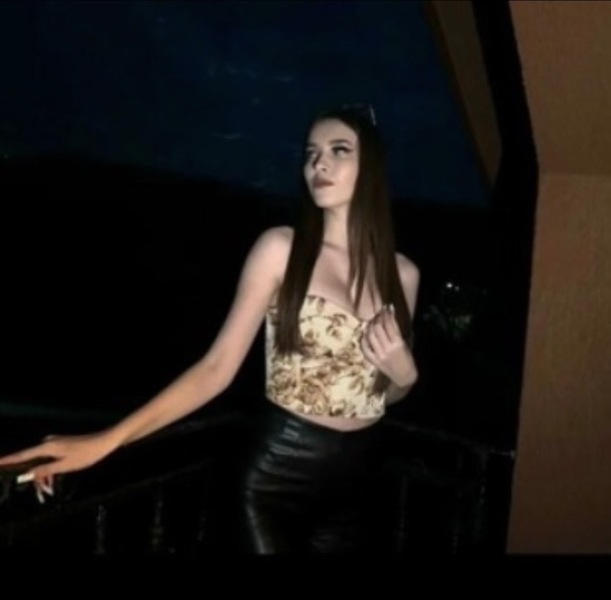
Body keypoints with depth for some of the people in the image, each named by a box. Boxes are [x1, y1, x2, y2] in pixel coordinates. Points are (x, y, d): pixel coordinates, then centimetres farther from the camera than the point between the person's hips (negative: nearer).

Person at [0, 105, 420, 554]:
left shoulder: (402, 273, 1)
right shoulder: (280, 248, -9)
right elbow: (217, 368, -13)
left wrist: (404, 372, -10)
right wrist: (107, 440, -22)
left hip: (355, 476, 4)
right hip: (280, 470, -4)